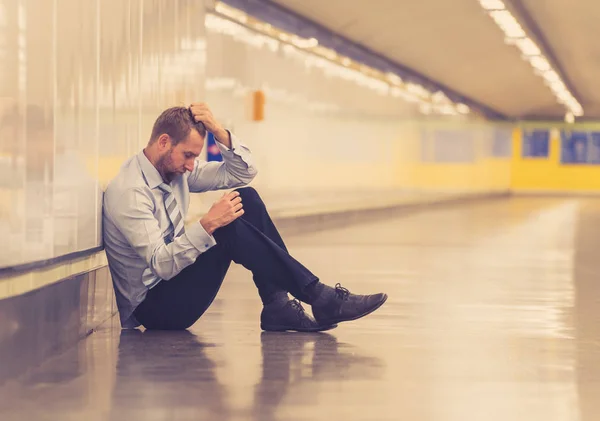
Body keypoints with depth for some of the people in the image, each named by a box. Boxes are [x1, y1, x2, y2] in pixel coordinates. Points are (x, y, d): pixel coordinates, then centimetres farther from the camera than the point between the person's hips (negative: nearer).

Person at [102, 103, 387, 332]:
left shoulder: (176, 170, 6)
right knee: (231, 231, -30)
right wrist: (208, 224, -38)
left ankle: (277, 305, -9)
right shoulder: (128, 192, -21)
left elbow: (242, 173, 8)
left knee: (246, 198, -4)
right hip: (149, 308, -9)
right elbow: (161, 264, -28)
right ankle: (321, 299, -24)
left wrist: (218, 131, -9)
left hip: (172, 274, 9)